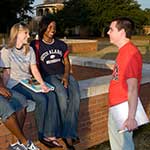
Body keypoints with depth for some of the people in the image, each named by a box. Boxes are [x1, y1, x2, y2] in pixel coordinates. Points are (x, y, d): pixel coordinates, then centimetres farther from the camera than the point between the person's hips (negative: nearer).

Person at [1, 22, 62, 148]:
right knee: (41, 99, -27)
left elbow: (34, 69, 3)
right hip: (15, 84, -5)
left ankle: (50, 134, -21)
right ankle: (42, 135, -9)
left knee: (51, 95, -22)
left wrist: (42, 84, -10)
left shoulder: (29, 50, 11)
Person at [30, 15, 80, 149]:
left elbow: (67, 63, 14)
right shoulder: (36, 45, 3)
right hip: (48, 77, -4)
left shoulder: (61, 44, 16)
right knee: (63, 96, -32)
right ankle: (69, 132, -13)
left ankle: (68, 135, -24)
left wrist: (66, 76, -5)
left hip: (64, 75, 4)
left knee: (75, 96, -26)